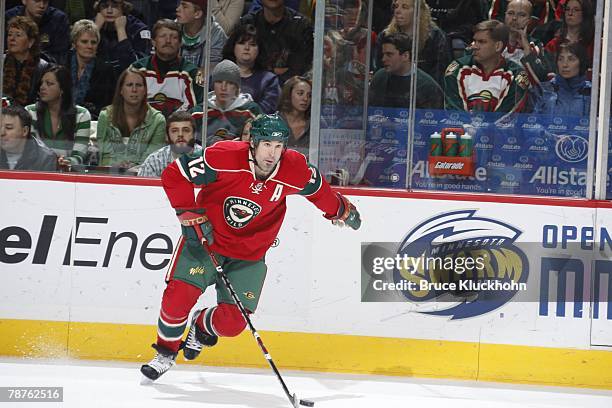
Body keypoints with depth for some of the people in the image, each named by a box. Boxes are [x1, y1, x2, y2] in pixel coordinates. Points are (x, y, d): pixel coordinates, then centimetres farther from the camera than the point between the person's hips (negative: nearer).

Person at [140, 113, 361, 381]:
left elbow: (317, 189, 6)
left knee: (231, 323, -7)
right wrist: (190, 215, -19)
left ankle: (202, 326, 30)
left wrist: (341, 210, 20)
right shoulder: (224, 157, -26)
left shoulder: (295, 170, -18)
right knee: (179, 296, -18)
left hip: (249, 255, 2)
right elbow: (174, 175, -17)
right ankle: (166, 353, 10)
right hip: (205, 239, -2)